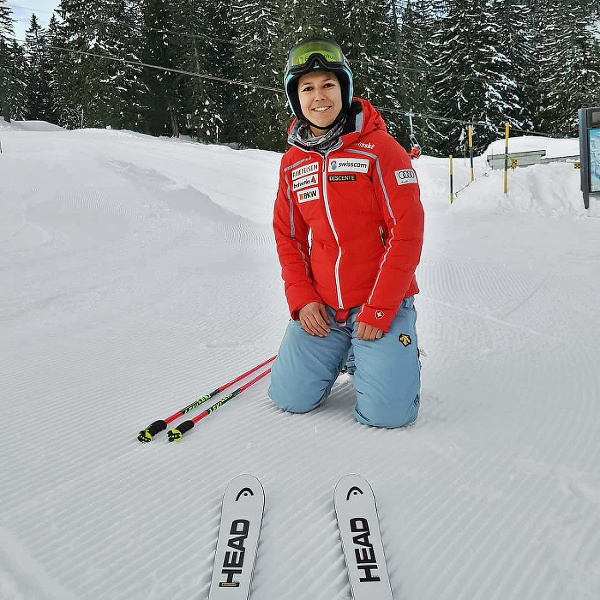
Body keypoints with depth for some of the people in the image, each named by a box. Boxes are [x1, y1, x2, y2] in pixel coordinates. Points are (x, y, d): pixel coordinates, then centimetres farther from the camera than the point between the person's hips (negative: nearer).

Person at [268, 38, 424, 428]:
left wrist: (378, 311, -16)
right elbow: (288, 236, 12)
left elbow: (406, 232, -13)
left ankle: (397, 350, 19)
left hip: (382, 303, -4)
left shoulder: (379, 148, -9)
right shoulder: (292, 162, 7)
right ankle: (343, 350, 28)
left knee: (386, 412, -13)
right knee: (290, 399, 1)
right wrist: (302, 299, -3)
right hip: (321, 307, 4)